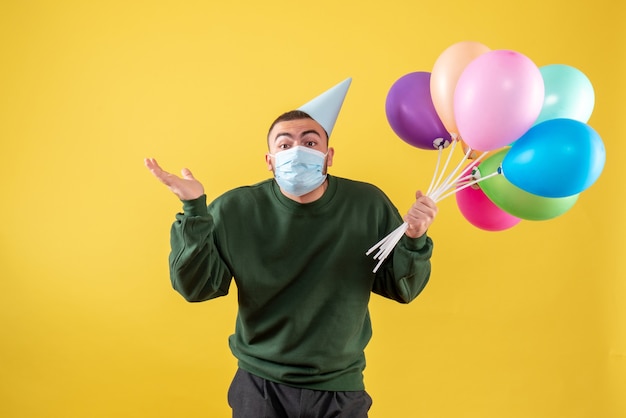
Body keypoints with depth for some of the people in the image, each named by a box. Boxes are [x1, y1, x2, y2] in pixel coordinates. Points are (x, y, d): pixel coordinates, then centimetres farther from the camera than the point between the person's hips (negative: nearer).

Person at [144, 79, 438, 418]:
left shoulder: (368, 205, -10)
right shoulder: (236, 209, -12)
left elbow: (402, 289, -4)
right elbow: (195, 287, -12)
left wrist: (413, 241, -23)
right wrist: (193, 212, -23)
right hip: (259, 387, 0)